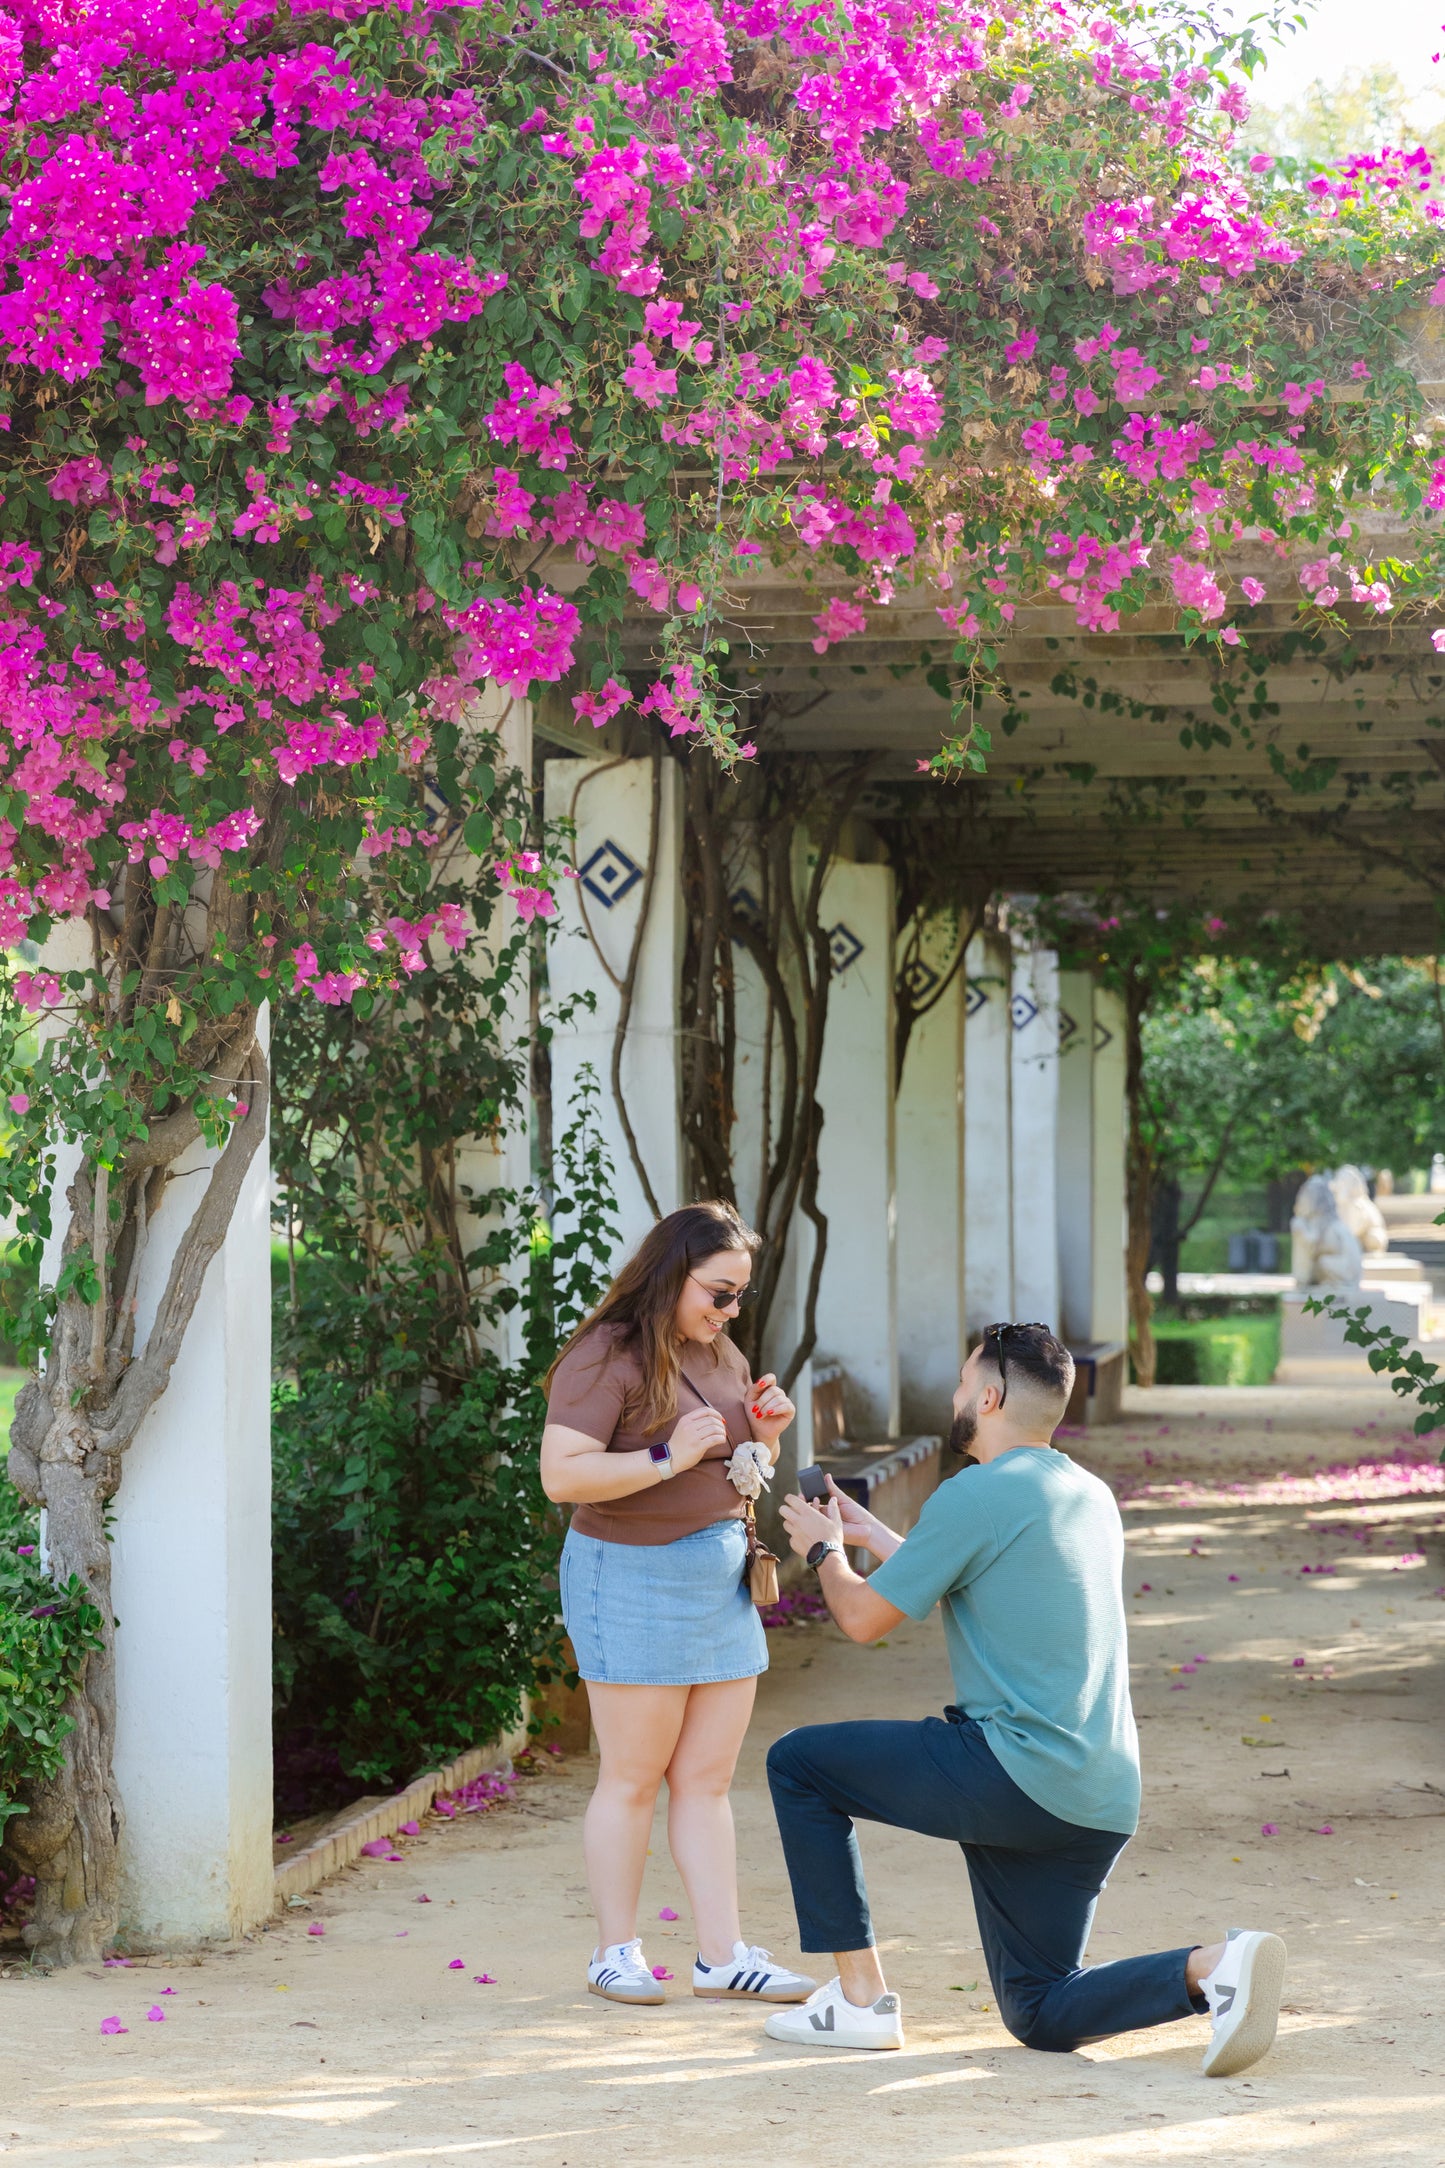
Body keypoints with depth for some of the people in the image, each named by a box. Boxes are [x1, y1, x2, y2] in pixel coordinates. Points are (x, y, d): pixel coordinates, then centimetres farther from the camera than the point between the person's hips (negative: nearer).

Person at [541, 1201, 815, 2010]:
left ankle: (723, 1954, 8)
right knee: (635, 1778, -1)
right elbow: (563, 1474, -19)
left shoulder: (722, 1356, 15)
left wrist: (766, 1434, 4)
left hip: (724, 1580, 7)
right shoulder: (607, 1358, -11)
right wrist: (667, 1458, -24)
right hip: (635, 1580, -7)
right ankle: (616, 1951, 9)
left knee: (708, 1779, 7)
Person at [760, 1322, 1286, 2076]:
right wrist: (869, 1532, 38)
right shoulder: (1090, 1496, 16)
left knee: (798, 1764, 9)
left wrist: (825, 1551, 19)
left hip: (1015, 1776, -8)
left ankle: (860, 1997, 8)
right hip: (1103, 1803, 8)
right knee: (1042, 2016, 16)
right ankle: (1212, 1967, -9)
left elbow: (863, 1618, -2)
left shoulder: (973, 1496, -10)